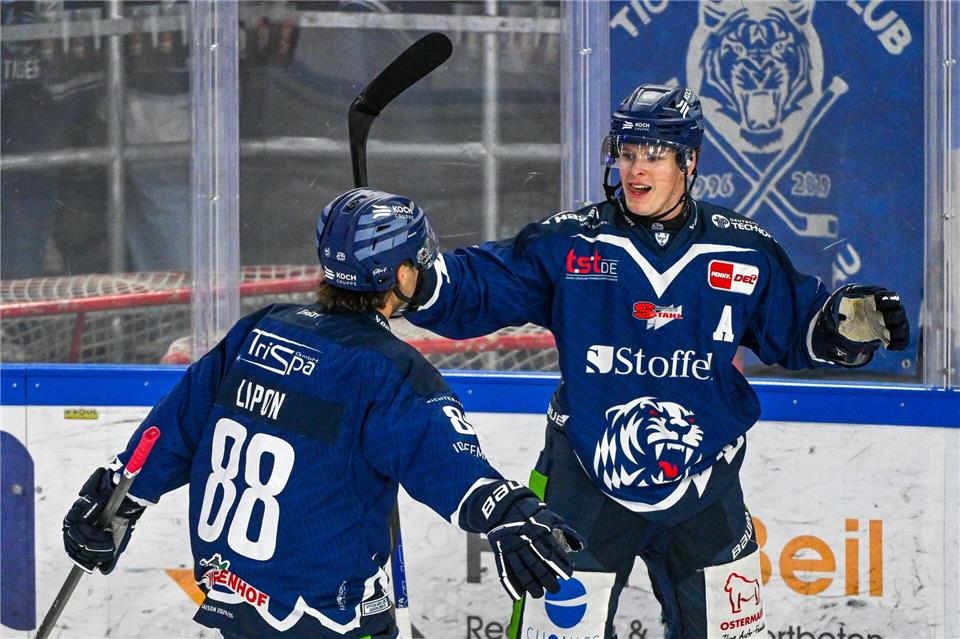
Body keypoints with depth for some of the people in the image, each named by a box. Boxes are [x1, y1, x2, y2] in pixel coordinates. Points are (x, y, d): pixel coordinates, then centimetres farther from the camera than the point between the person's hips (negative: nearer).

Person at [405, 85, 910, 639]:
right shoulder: (567, 243, -3)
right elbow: (475, 292, -2)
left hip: (704, 488, 2)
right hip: (586, 480, -2)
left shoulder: (744, 252, 2)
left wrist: (853, 321, -9)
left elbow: (799, 328, 10)